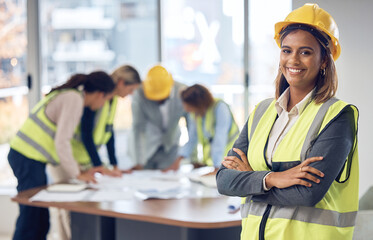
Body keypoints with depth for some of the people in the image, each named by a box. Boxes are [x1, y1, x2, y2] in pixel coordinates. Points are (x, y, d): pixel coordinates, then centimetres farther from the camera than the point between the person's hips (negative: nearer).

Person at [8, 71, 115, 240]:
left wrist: (77, 168, 19)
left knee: (41, 219, 10)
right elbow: (62, 142, -19)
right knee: (31, 218, -7)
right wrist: (77, 174, -9)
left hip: (22, 155, 10)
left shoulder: (70, 95, 15)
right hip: (29, 160, -10)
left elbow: (63, 138, 21)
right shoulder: (74, 99, -14)